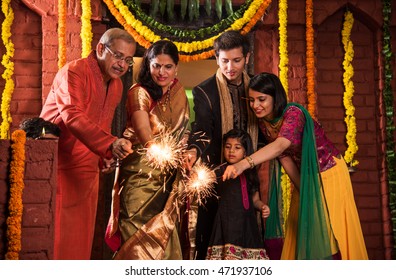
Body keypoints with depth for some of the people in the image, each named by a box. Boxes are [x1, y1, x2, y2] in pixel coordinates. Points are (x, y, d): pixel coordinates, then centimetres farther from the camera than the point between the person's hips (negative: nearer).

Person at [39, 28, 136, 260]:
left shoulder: (117, 85, 12)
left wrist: (106, 156, 9)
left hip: (86, 170, 7)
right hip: (57, 167, -7)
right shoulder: (73, 72, -14)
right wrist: (110, 144, -43)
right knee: (55, 238, -4)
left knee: (80, 241, 7)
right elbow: (73, 116, -31)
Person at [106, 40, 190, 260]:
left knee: (165, 234, 6)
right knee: (141, 235, -6)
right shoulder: (139, 92, -10)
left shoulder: (179, 92, 8)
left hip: (168, 177, 5)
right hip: (141, 174, -5)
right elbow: (145, 136, -20)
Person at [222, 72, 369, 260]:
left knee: (331, 231, -3)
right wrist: (302, 189, -10)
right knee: (304, 233, 9)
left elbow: (281, 145, -47)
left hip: (329, 173, -6)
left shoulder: (293, 113, -29)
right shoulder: (264, 123, -6)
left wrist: (244, 164, -60)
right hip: (305, 178, 6)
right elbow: (285, 158, -4)